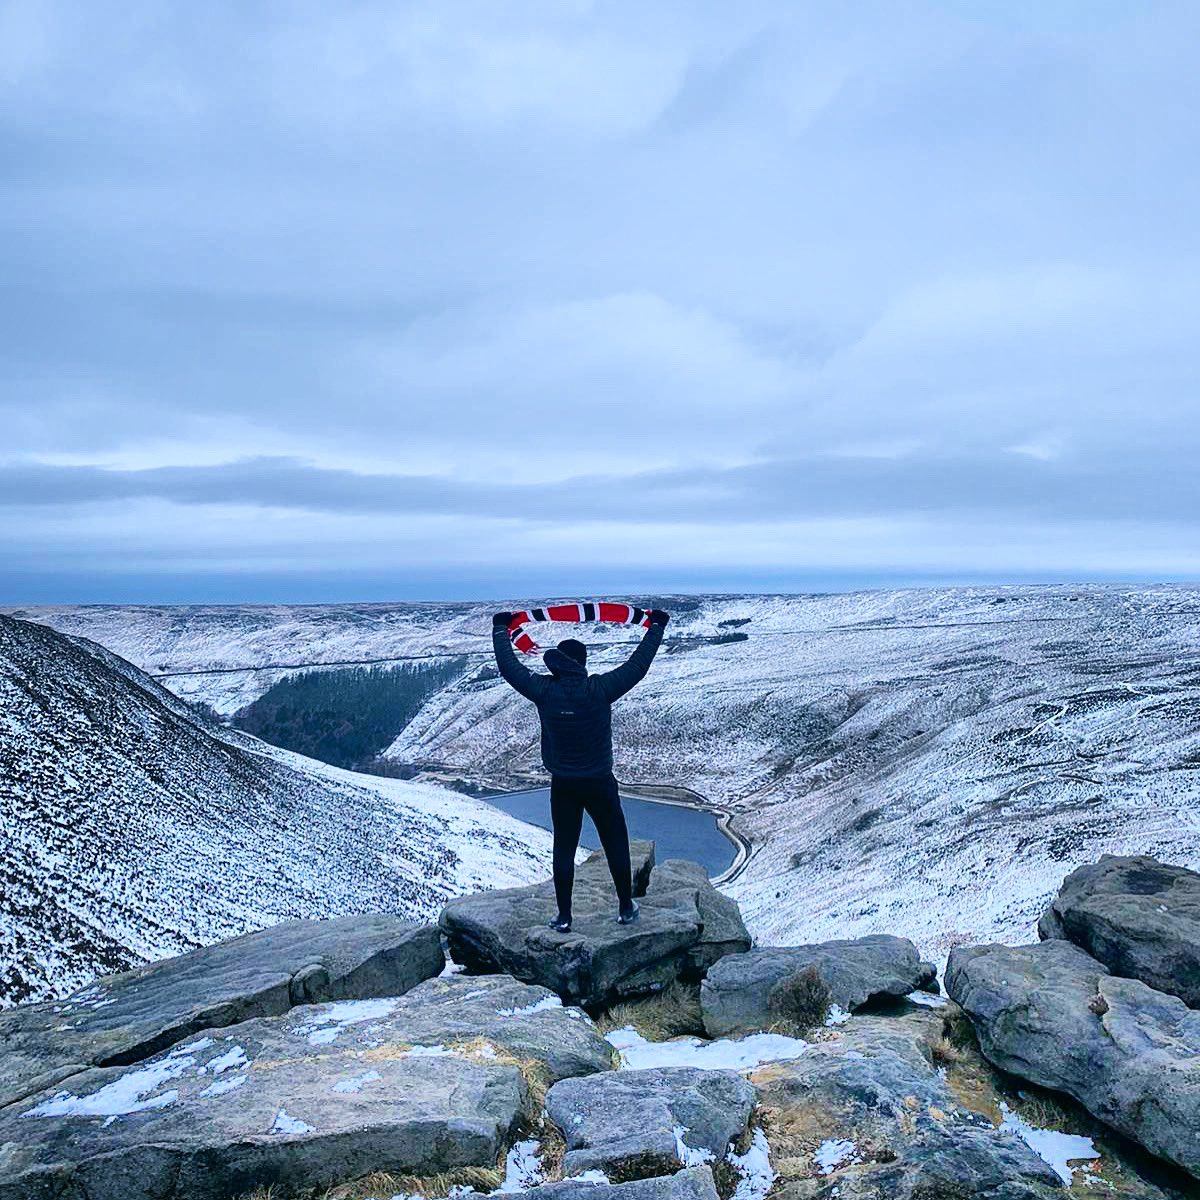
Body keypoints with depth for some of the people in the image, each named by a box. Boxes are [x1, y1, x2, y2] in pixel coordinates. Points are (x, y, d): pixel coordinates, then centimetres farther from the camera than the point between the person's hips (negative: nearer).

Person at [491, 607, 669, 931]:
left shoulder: (544, 691, -13)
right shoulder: (599, 690, -17)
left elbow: (509, 667, 0)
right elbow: (637, 665, -8)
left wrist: (500, 629, 14)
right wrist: (656, 627, 3)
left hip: (563, 786, 1)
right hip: (600, 784, -1)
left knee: (564, 849, 12)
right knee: (615, 844, 15)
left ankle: (564, 916, 18)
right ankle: (626, 908, 25)